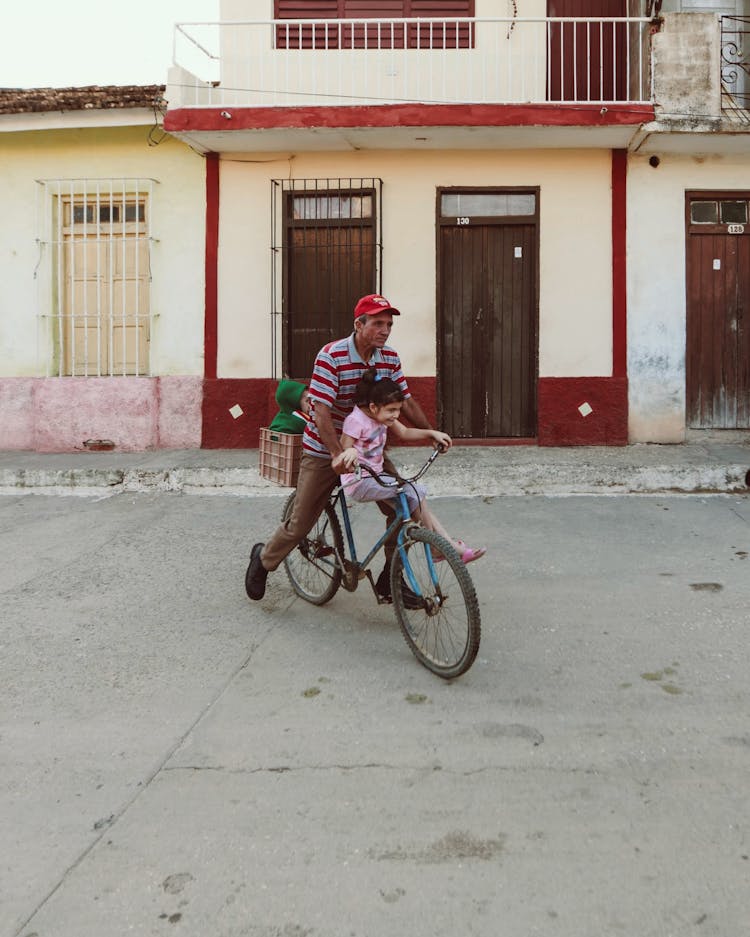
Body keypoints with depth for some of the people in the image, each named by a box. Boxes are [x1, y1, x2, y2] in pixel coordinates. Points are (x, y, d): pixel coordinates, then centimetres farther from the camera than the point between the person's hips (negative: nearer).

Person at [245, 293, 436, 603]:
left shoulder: (390, 359, -4)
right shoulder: (331, 356, -21)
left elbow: (406, 403, 6)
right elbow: (321, 412, -27)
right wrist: (340, 455, -34)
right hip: (324, 451, -5)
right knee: (301, 522, 2)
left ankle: (389, 582, 8)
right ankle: (264, 559, 32)